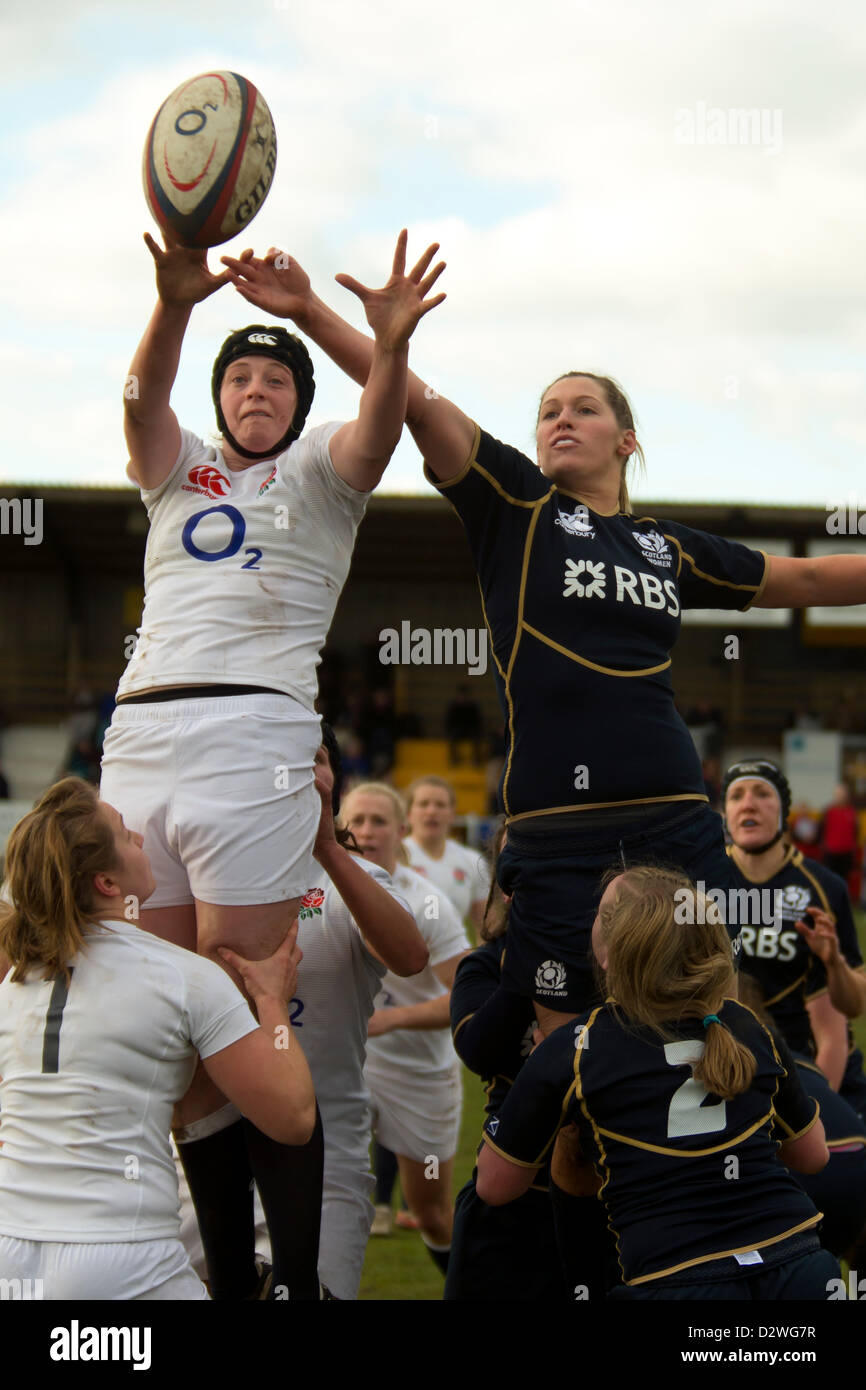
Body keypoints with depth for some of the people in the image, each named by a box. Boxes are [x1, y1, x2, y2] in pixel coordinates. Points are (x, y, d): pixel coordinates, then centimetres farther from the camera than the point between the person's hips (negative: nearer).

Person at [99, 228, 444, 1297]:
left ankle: (303, 1278, -6)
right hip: (139, 737, 4)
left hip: (252, 733, -4)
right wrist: (175, 303, -20)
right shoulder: (177, 473, 22)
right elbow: (143, 396, 1)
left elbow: (378, 426, -7)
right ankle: (227, 1276, 9)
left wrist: (389, 344, -29)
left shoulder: (318, 472, 15)